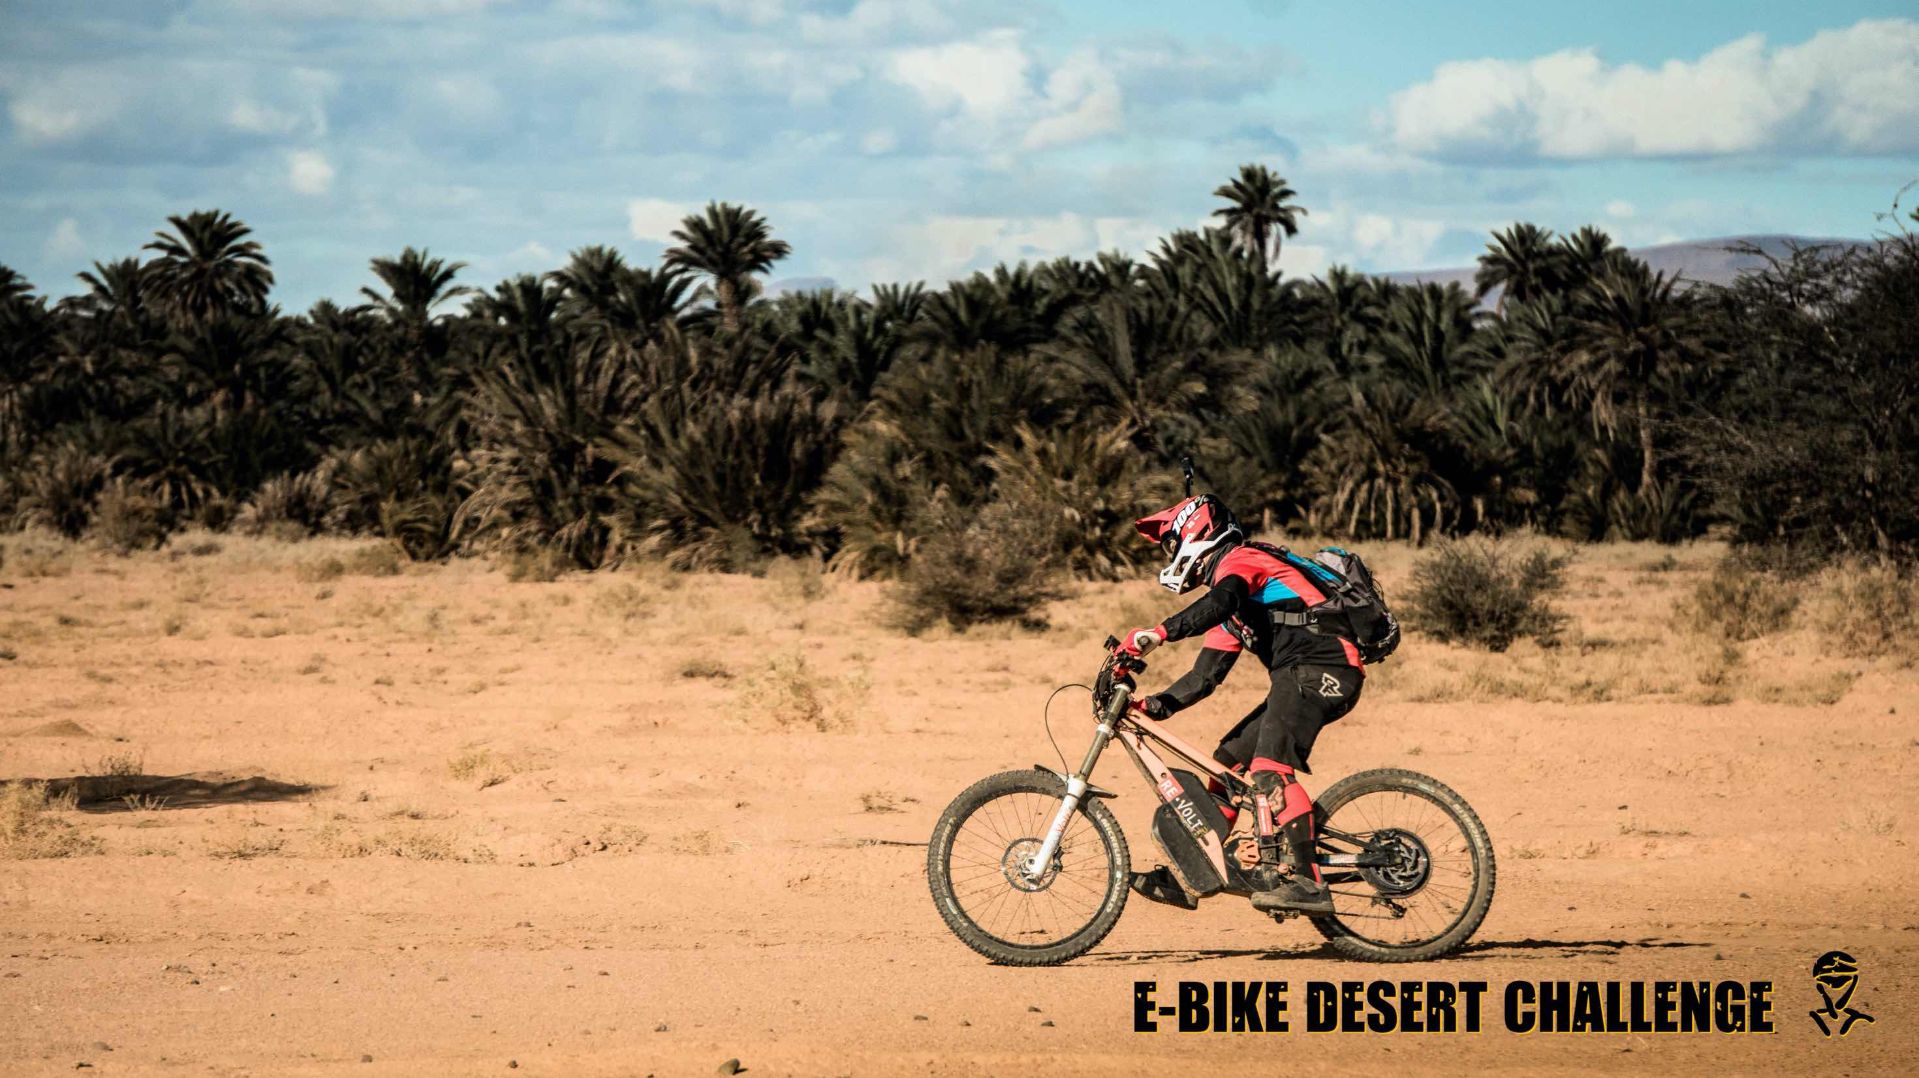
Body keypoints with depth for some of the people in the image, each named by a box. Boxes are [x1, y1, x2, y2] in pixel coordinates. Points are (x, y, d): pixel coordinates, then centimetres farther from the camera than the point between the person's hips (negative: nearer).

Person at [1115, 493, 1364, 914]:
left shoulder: (1241, 560, -1)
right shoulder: (1232, 612, 29)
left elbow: (1219, 602, -24)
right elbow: (1203, 677, 25)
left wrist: (1159, 633, -36)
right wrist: (1153, 706, 11)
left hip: (1322, 670, -11)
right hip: (1300, 678, 11)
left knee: (1270, 769, -24)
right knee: (1230, 759, 14)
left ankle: (1304, 882, -32)